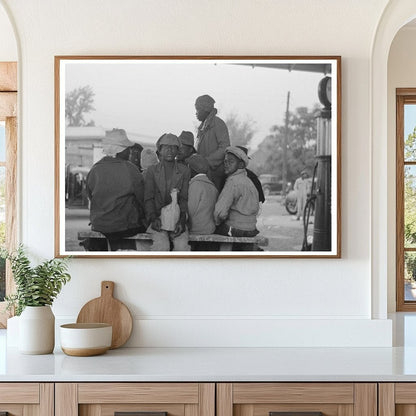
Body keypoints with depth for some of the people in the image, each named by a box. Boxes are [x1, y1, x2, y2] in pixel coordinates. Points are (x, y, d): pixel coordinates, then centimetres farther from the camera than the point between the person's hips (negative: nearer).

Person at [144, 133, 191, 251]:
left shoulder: (184, 171, 10)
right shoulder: (152, 170, 10)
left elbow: (184, 198, 5)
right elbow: (148, 198, 6)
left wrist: (181, 220, -10)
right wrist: (153, 218, -11)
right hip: (158, 218, -1)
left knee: (182, 246, -25)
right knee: (162, 245, -28)